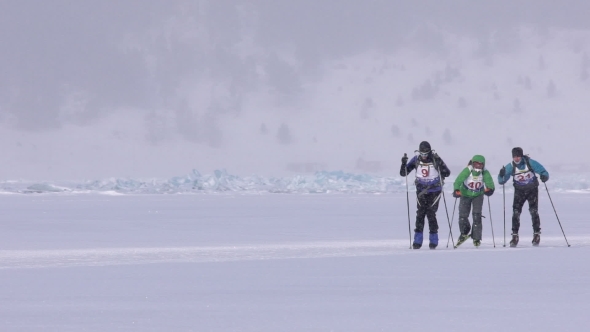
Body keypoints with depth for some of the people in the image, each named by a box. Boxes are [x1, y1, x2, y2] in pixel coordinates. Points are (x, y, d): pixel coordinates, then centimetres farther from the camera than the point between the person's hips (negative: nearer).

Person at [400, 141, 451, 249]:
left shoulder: (435, 159, -10)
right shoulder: (416, 160, -2)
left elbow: (447, 173, -12)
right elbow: (403, 173, 0)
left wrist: (439, 163, -29)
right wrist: (404, 164, -19)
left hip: (434, 191, -2)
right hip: (421, 191, 2)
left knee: (431, 214, -10)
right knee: (420, 214, -5)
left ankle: (433, 239, 1)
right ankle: (417, 241, -3)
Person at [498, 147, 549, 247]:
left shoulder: (531, 163, -17)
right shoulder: (510, 167, -13)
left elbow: (544, 172, -11)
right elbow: (501, 181, -11)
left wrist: (544, 176, -35)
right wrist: (501, 175, -34)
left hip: (532, 190, -2)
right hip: (519, 191, 2)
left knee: (533, 211, -15)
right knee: (516, 212, -11)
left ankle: (537, 234, -5)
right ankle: (515, 236, -6)